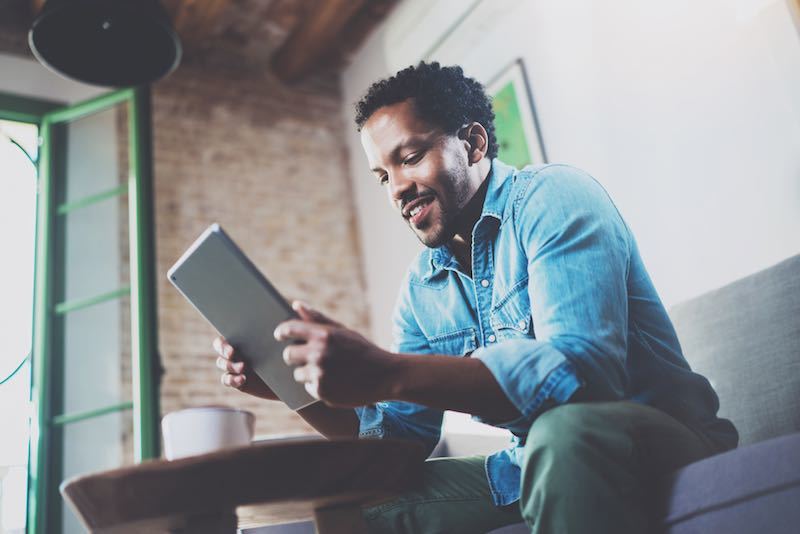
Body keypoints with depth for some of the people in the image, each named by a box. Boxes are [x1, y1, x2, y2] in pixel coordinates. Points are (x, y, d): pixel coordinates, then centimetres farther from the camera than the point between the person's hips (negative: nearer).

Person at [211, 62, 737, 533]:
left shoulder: (554, 198, -13)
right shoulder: (421, 288, 8)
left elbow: (580, 366, -30)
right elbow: (404, 435, 9)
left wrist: (387, 374, -39)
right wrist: (298, 387, -8)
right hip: (538, 461, 6)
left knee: (564, 431, -39)